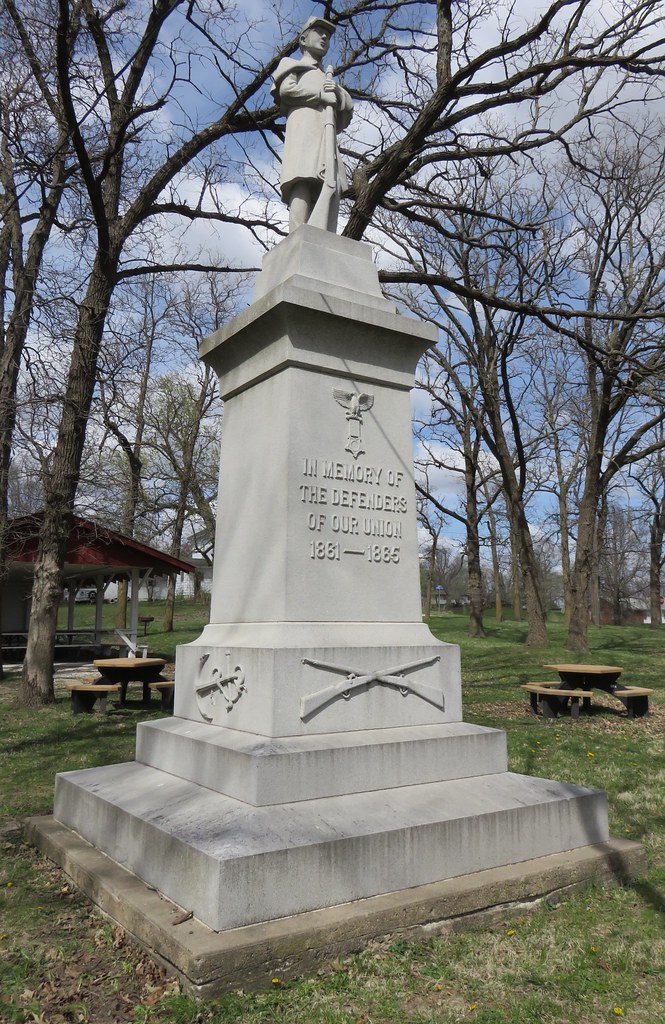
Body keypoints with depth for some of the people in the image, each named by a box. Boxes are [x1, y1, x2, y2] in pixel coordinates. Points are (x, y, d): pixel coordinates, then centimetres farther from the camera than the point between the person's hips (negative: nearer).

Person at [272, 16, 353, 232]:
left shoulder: (328, 78, 42)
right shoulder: (292, 65, 28)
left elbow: (348, 109, 26)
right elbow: (286, 89, 4)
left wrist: (337, 92, 6)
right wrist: (322, 94, 6)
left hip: (327, 134, 5)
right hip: (303, 125, -5)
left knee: (331, 187, -18)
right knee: (302, 185, -27)